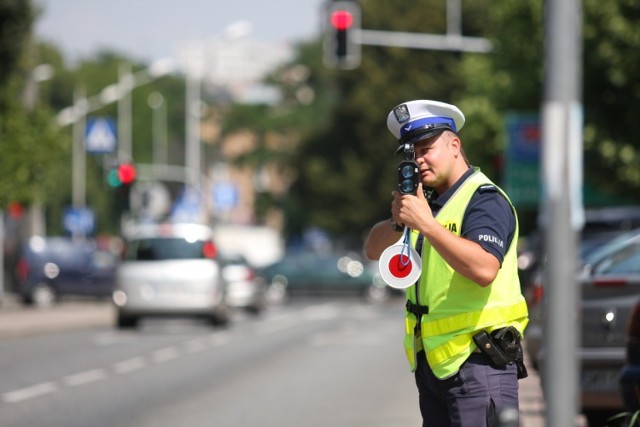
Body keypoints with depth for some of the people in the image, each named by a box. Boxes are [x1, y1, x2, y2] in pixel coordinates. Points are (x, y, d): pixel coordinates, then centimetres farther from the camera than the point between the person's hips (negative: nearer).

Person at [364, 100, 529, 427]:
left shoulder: (485, 200, -9)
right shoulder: (426, 200, 17)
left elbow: (484, 269, -26)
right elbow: (374, 249, 10)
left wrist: (426, 224, -27)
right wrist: (398, 221, -10)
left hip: (478, 361, -8)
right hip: (432, 362, 8)